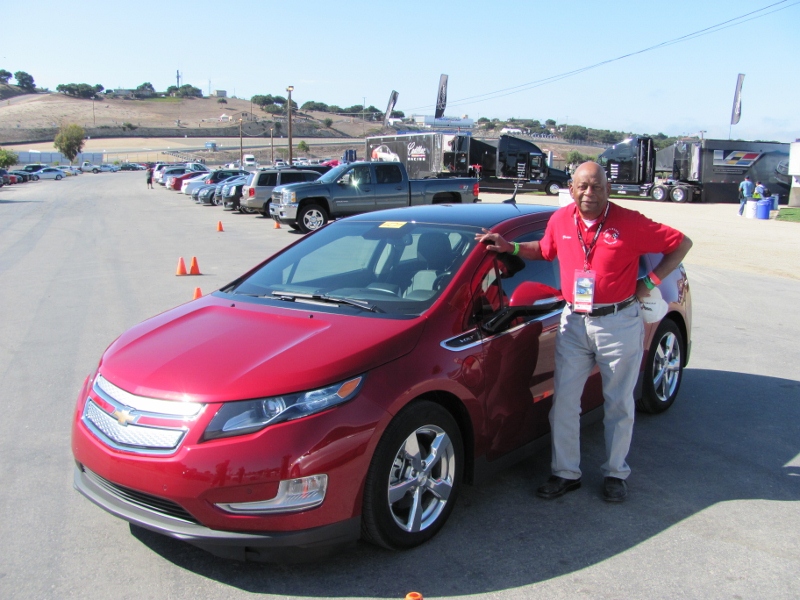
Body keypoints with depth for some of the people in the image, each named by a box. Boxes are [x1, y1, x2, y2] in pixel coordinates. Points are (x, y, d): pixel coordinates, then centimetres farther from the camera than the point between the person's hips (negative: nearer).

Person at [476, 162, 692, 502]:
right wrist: (510, 248, 7)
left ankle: (616, 474, 26)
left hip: (619, 324, -3)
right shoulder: (560, 220, 2)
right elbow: (544, 251, 20)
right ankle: (565, 473, 18)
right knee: (563, 402, 4)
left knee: (619, 404, 9)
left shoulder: (630, 223, -10)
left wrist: (651, 282, -9)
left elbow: (681, 244, -4)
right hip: (574, 322, 4)